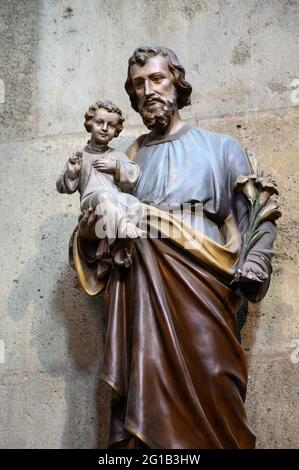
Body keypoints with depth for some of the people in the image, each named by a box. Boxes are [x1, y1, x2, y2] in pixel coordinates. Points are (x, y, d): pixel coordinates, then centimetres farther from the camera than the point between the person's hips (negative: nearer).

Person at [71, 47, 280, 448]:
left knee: (206, 392, -8)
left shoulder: (219, 147, 11)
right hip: (140, 293, 3)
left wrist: (250, 271, -9)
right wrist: (91, 229, -3)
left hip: (199, 292, -2)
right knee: (141, 400, -2)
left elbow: (260, 215, 6)